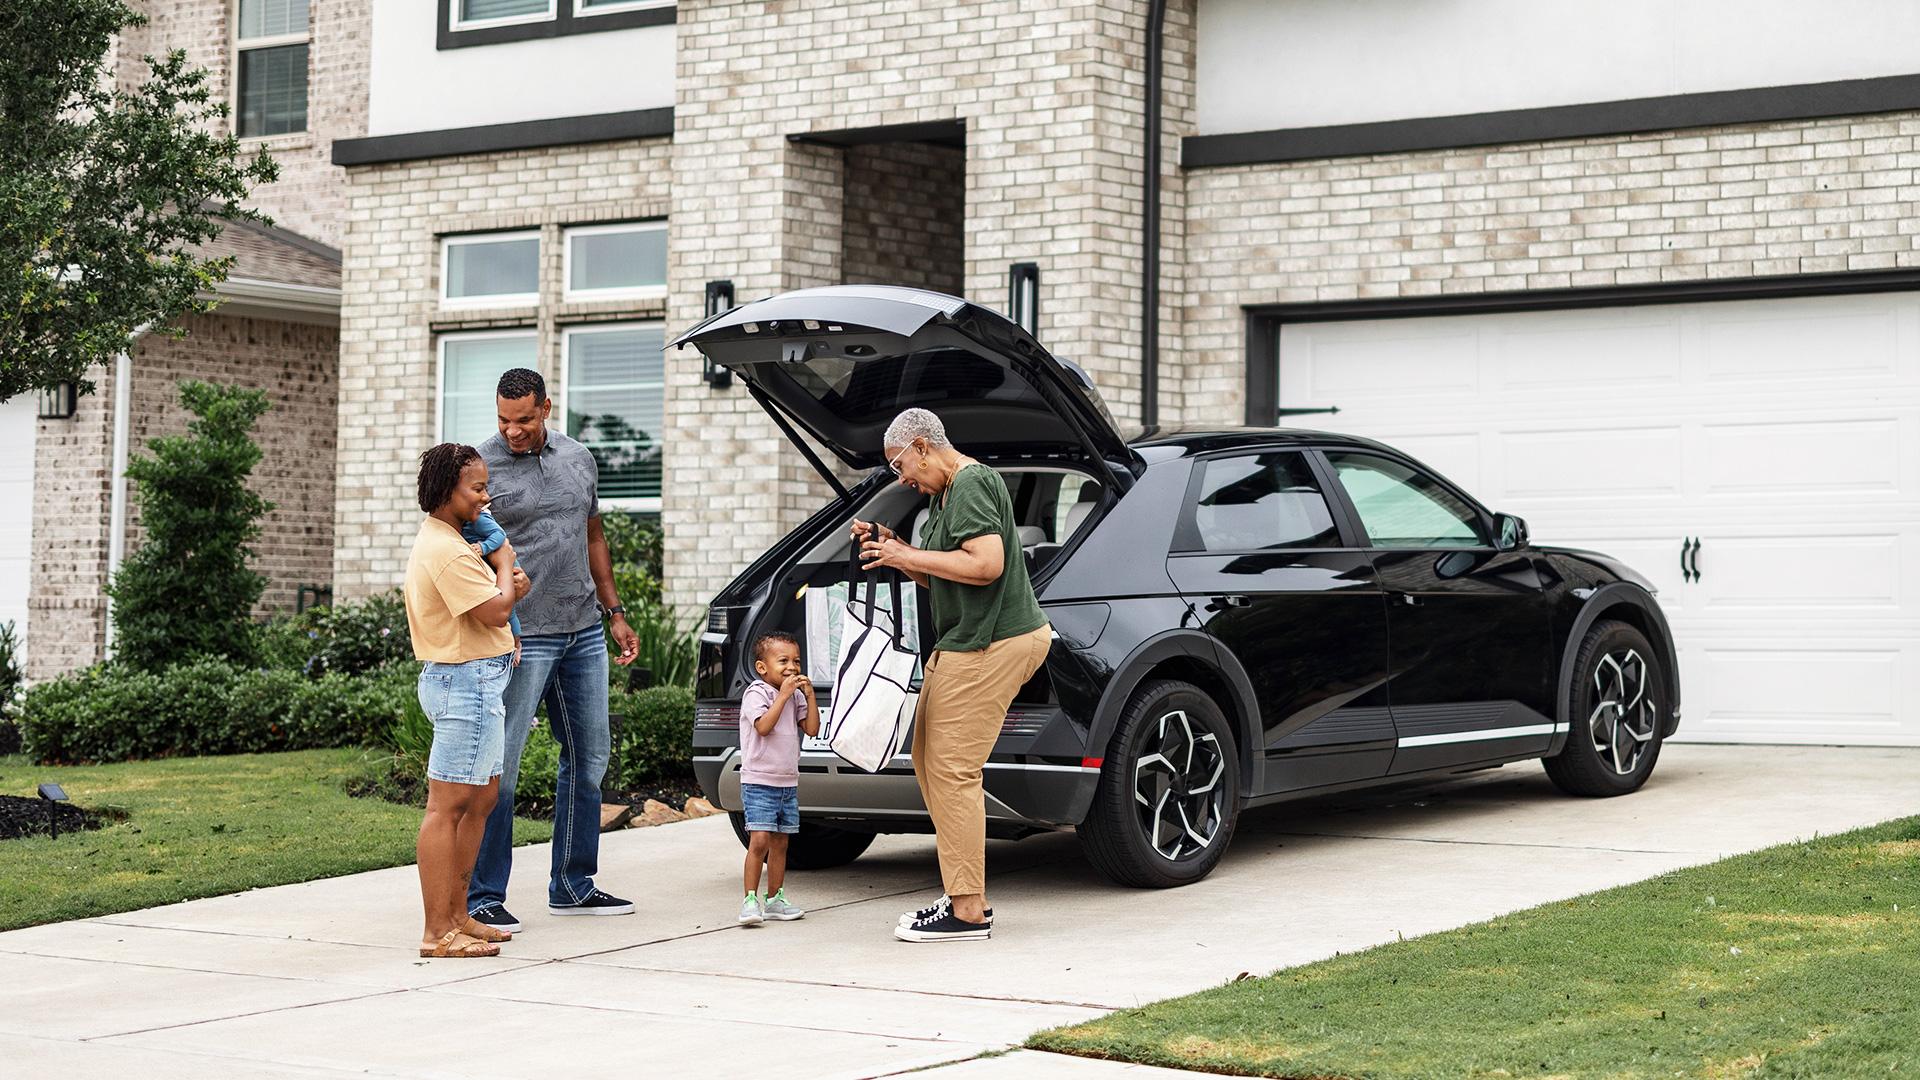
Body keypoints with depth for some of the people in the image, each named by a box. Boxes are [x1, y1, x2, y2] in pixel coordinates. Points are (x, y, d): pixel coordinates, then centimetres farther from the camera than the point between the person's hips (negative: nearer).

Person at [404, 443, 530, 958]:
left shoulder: (441, 543, 17)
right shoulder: (446, 550, -18)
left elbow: (488, 602, 24)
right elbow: (495, 611, -21)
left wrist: (506, 583, 3)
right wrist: (504, 561, -4)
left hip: (475, 680, 12)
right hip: (467, 681, -12)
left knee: (482, 798, 17)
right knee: (447, 807, -10)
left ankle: (457, 916, 24)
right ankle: (438, 932, -9)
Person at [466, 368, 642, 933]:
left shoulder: (579, 458, 10)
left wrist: (614, 613, 17)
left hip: (584, 633, 7)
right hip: (521, 636, -6)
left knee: (589, 758, 12)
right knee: (499, 767, -7)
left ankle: (573, 885, 23)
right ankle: (482, 897, 0)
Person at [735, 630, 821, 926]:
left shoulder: (795, 696, 11)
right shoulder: (756, 693, -9)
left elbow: (812, 728, 4)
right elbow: (763, 726, -23)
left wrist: (809, 695, -4)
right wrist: (783, 695, -22)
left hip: (788, 782, 7)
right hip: (759, 782, -7)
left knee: (780, 842, 11)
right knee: (760, 839, -16)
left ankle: (774, 900, 18)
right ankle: (750, 900, -13)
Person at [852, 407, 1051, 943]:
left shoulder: (970, 485, -14)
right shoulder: (945, 492, 19)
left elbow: (986, 564, -26)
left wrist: (908, 556, -17)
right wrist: (893, 549, 10)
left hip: (989, 646, -11)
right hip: (964, 643, 11)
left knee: (953, 770, -11)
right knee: (929, 761, 14)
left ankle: (968, 911, -8)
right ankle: (964, 893, 18)